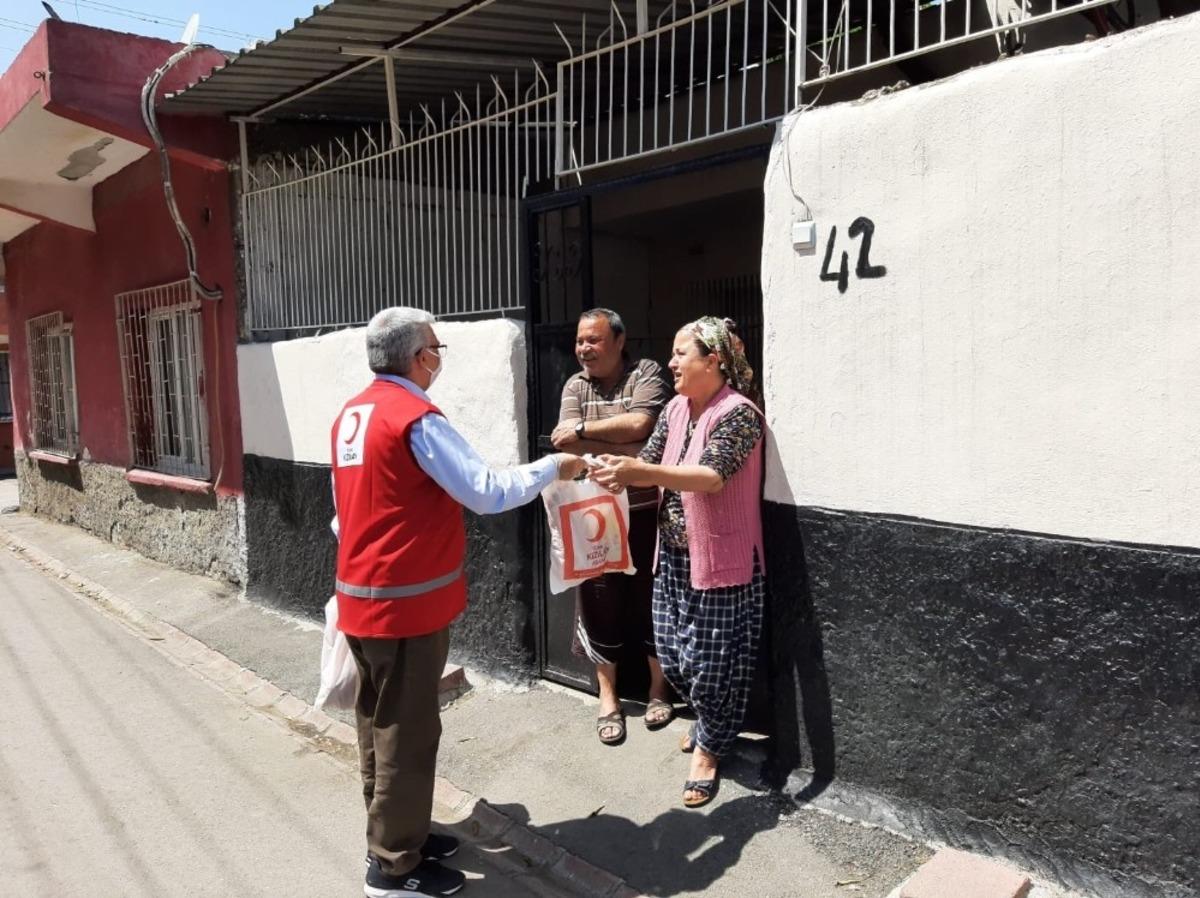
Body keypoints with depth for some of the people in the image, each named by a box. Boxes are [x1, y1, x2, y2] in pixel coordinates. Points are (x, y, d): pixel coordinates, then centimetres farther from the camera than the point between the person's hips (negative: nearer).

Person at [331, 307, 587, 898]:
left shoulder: (350, 416, 9)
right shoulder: (417, 420, -19)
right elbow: (486, 493, -21)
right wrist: (553, 468, -8)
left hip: (362, 596, 9)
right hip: (407, 602, -9)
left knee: (378, 723, 18)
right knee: (407, 732, 3)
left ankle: (392, 836, 34)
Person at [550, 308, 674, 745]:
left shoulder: (646, 373, -5)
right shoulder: (575, 385, 6)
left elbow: (641, 424, -22)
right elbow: (566, 443, -8)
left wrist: (584, 429, -14)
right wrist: (624, 447, -18)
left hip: (644, 511, -3)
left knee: (650, 598, 9)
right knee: (598, 600, 8)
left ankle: (659, 687, 30)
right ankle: (607, 696, 23)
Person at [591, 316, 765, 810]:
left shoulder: (737, 413, -18)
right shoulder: (676, 409, 5)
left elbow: (712, 476, -31)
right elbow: (649, 463, 4)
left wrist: (642, 473, -44)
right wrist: (618, 473, -15)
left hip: (721, 559, -7)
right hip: (674, 555, 7)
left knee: (713, 660, 5)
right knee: (673, 653, 17)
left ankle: (709, 749, 27)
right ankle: (708, 721, 43)